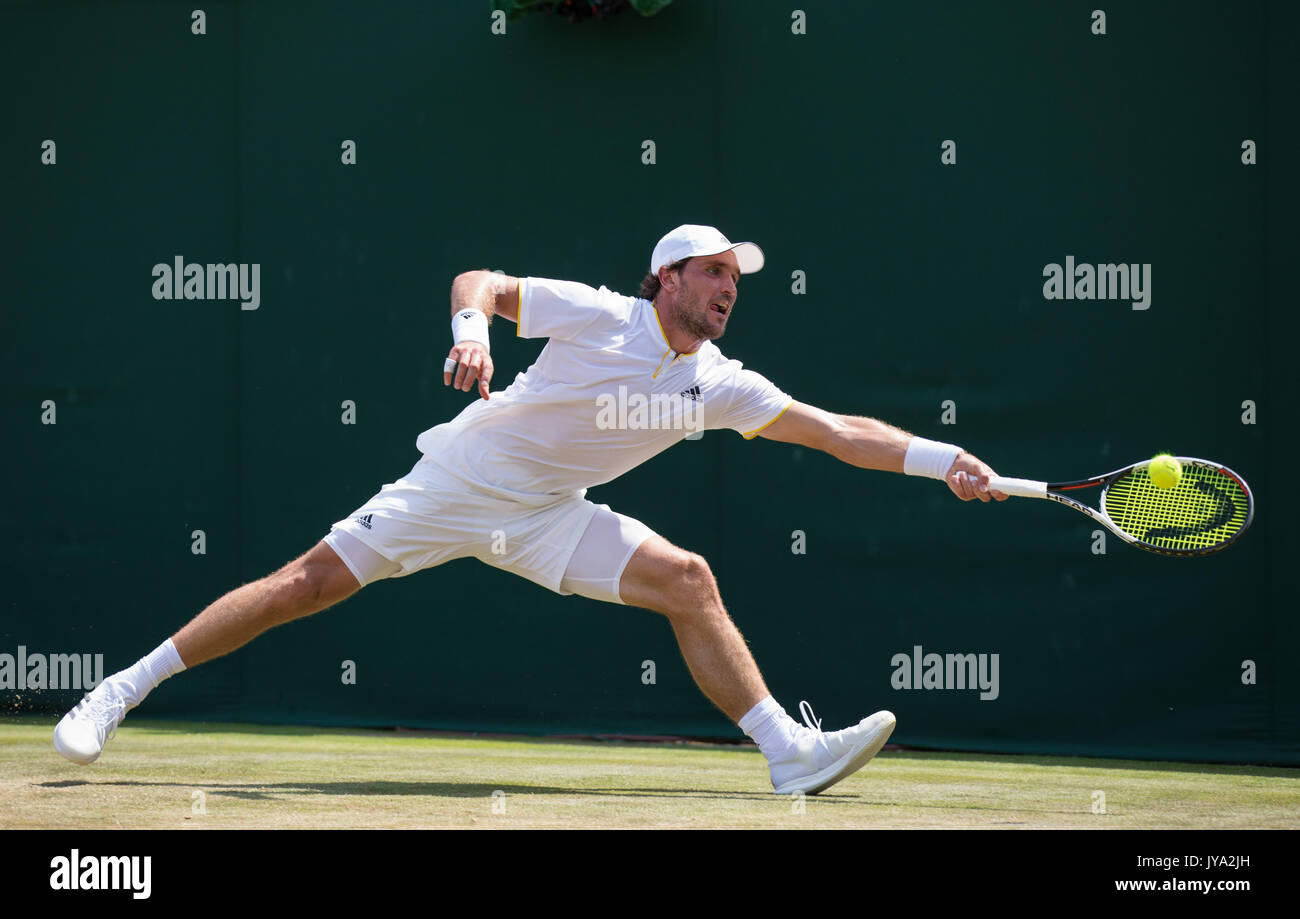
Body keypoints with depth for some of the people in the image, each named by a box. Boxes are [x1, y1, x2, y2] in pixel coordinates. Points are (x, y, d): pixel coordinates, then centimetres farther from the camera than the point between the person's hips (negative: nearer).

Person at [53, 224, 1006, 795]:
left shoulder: (721, 386, -1)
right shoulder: (597, 316, -15)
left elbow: (837, 431, -1)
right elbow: (483, 281, -11)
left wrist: (942, 460, -10)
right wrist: (471, 327, -33)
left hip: (548, 515, 5)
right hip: (460, 480, -5)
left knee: (688, 580, -12)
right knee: (314, 581, -11)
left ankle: (788, 749, -12)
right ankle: (123, 691, -4)